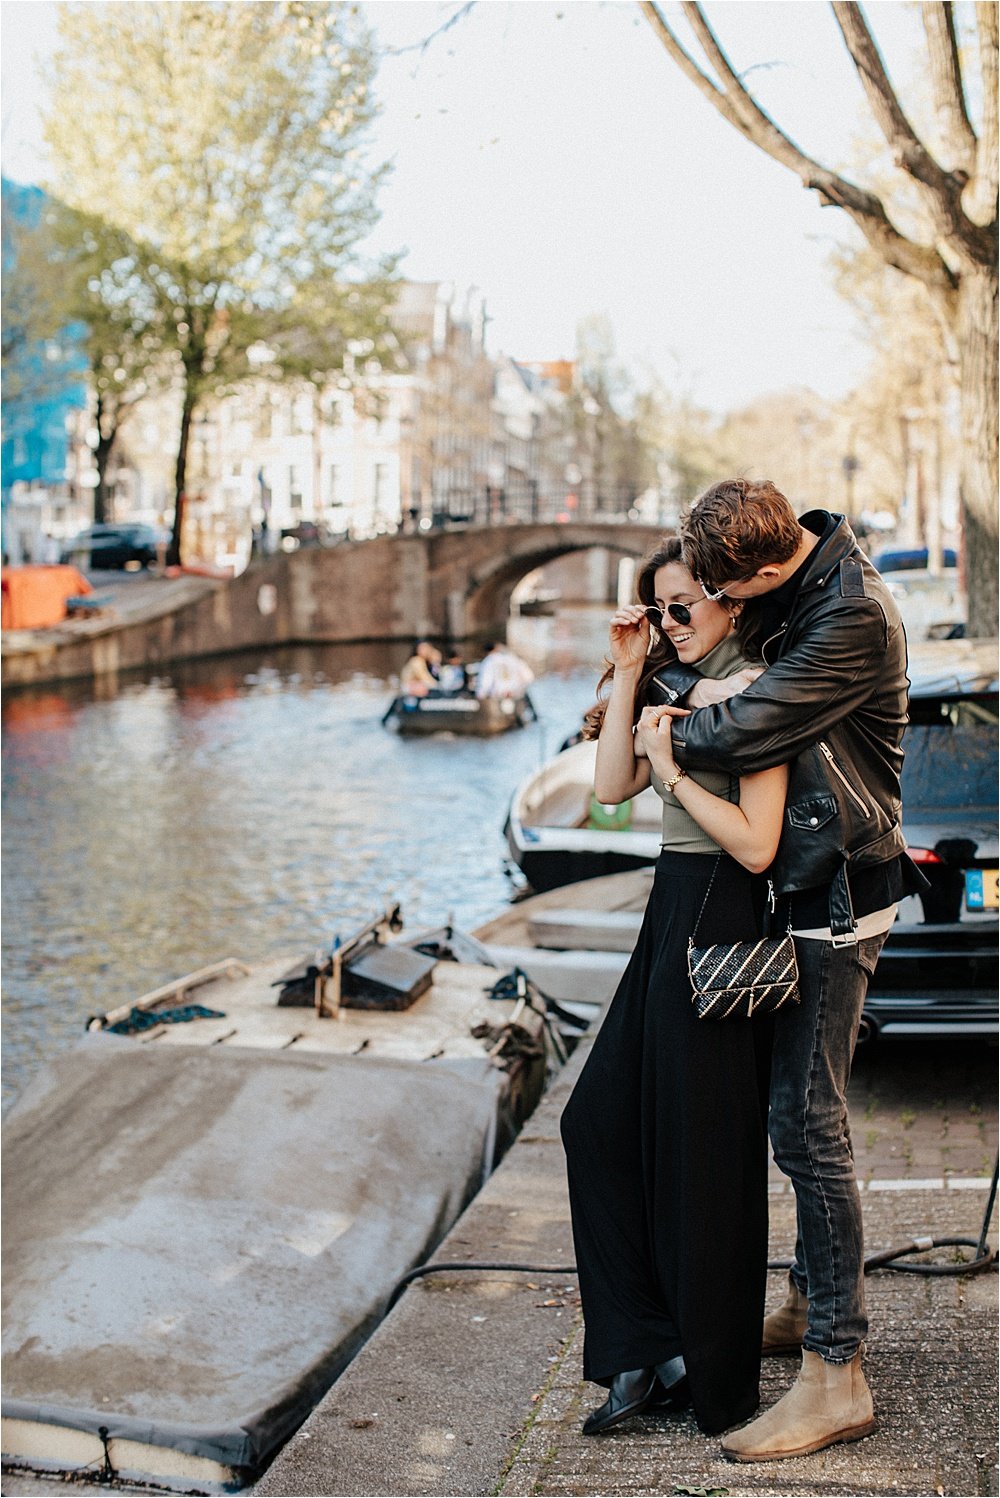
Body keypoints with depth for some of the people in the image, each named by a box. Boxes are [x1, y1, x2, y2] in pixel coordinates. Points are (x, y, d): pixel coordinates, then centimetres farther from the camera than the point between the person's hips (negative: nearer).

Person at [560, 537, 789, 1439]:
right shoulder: (687, 691, 14)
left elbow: (756, 844, -21)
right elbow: (614, 786, 7)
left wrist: (672, 772, -16)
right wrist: (629, 675, 4)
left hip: (717, 927, -10)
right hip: (673, 919, 10)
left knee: (699, 1153, 1)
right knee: (601, 1120, 12)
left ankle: (713, 1379, 18)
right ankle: (650, 1348, 21)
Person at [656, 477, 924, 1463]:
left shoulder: (854, 615, -23)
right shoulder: (784, 586, 6)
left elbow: (749, 730, -26)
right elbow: (659, 651, 17)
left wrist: (674, 733, -8)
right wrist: (691, 686, -3)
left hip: (835, 897, -9)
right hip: (801, 887, 9)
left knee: (806, 1121, -9)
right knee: (801, 1110, 18)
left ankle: (835, 1374, -1)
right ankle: (811, 1301, 33)